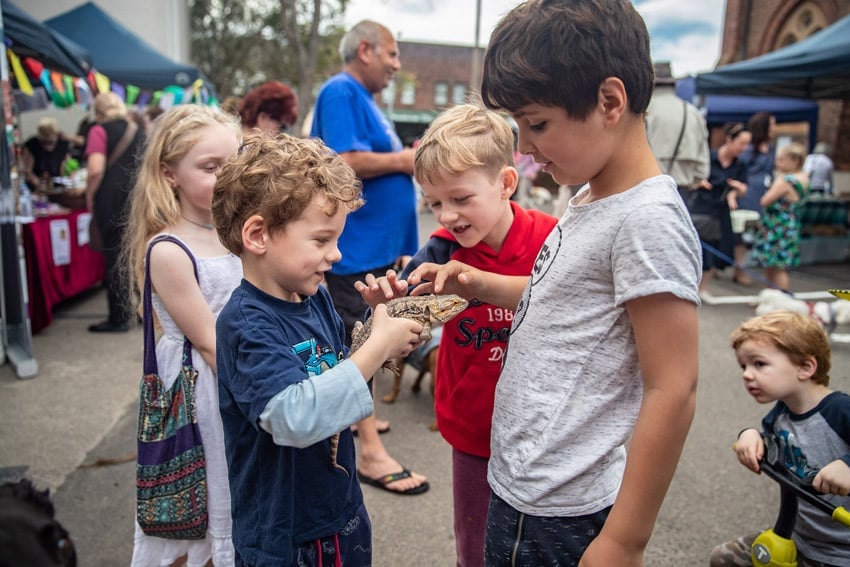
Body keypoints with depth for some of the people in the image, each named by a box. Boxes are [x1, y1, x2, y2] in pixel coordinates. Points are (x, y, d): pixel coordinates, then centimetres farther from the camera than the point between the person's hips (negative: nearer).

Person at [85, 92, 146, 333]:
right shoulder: (139, 131, 14)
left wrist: (89, 195, -1)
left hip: (112, 202, -5)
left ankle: (119, 318, 4)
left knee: (114, 259, 0)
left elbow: (96, 170, -13)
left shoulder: (99, 131, -3)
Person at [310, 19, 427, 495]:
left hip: (378, 242, 10)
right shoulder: (341, 93, -12)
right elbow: (347, 161, -25)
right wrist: (404, 159, -14)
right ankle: (371, 451, 0)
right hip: (357, 243, -10)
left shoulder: (365, 100, 19)